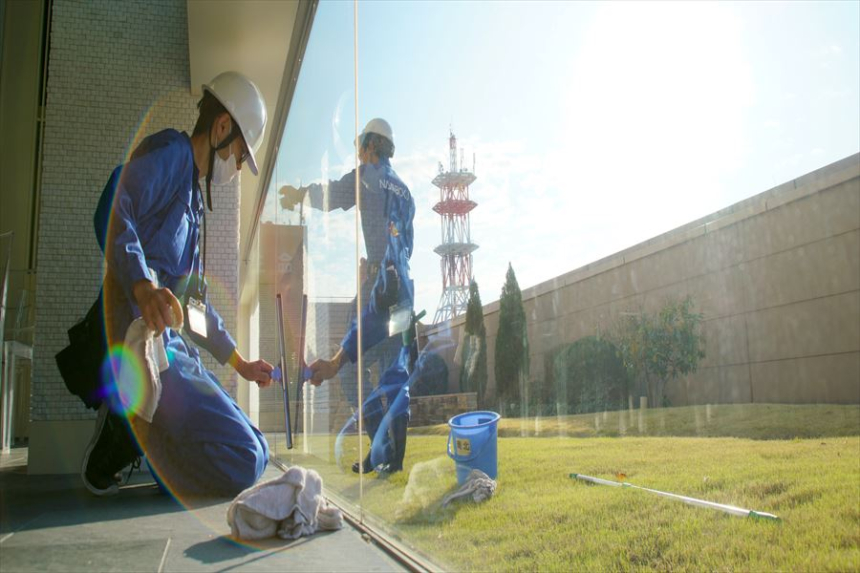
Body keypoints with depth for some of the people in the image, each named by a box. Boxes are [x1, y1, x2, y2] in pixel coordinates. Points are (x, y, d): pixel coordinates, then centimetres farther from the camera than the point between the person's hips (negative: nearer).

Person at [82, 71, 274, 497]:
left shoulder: (195, 199, 27)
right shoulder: (169, 152, -2)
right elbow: (115, 216, -23)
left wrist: (240, 363, 33)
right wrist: (142, 287, -40)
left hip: (172, 347, 10)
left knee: (253, 453, 9)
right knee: (242, 464, -19)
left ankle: (127, 423, 5)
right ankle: (123, 432, -7)